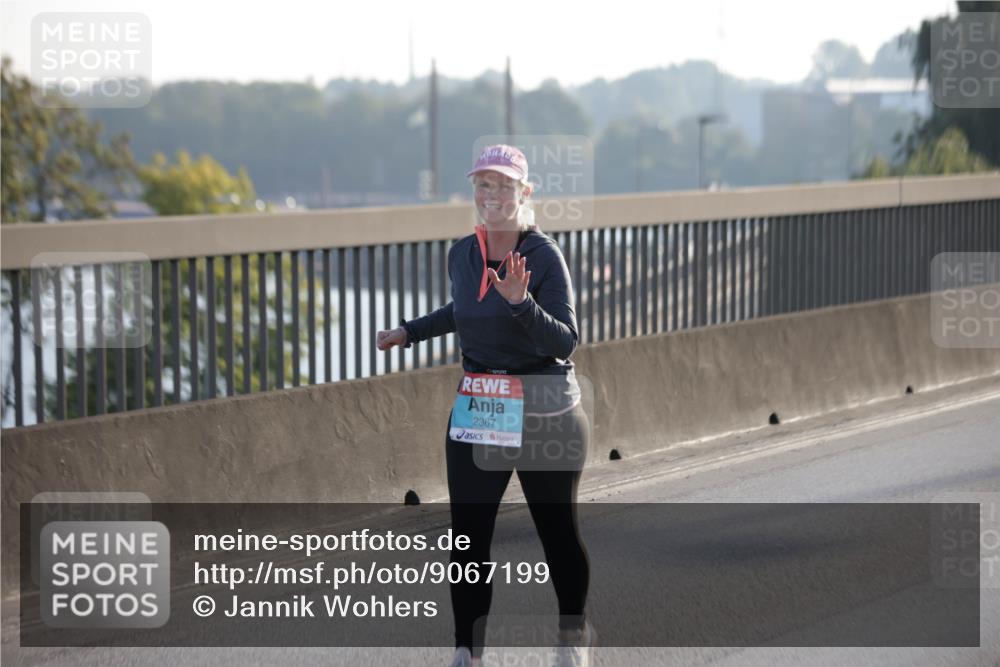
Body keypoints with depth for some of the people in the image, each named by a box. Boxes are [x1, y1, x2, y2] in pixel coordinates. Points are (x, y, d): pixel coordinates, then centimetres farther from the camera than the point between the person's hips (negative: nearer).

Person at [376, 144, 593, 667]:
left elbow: (565, 342, -19)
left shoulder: (544, 256, -12)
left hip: (545, 412, -4)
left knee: (557, 529, 9)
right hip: (476, 410, 4)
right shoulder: (462, 255, 5)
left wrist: (520, 302, -32)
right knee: (467, 536, -3)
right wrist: (410, 331, 28)